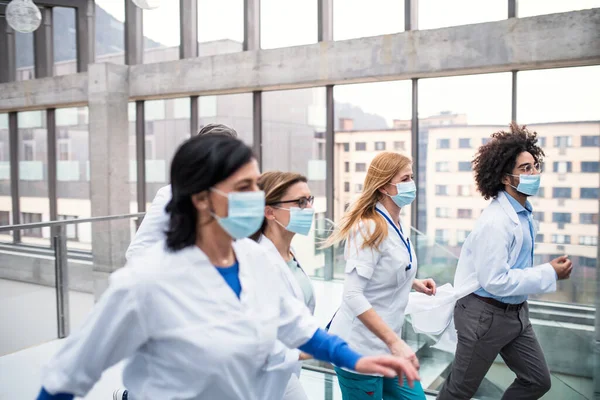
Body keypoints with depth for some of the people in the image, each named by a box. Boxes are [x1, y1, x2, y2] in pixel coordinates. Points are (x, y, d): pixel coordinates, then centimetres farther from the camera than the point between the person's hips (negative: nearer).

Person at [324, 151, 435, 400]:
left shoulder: (395, 225, 7)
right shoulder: (370, 228, -20)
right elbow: (352, 295, -26)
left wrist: (413, 283, 7)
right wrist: (394, 341, -27)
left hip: (386, 342, 8)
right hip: (360, 347, -8)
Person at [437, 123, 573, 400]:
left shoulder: (524, 213, 4)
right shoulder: (496, 221, -26)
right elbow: (494, 281, -28)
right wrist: (549, 273, -22)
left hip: (515, 311, 9)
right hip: (485, 314, -9)